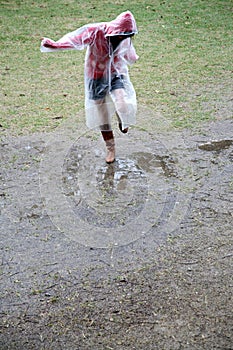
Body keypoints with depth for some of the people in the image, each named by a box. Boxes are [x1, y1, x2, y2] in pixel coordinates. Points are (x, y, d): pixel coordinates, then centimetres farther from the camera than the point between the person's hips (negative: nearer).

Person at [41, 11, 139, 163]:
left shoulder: (125, 39, -7)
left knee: (123, 104, -26)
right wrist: (56, 45, -55)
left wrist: (134, 59, 38)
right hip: (97, 78, -2)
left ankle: (122, 121, 13)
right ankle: (111, 149, 27)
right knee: (102, 117, 6)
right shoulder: (97, 31, -23)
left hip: (116, 74, 2)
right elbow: (76, 38, -39)